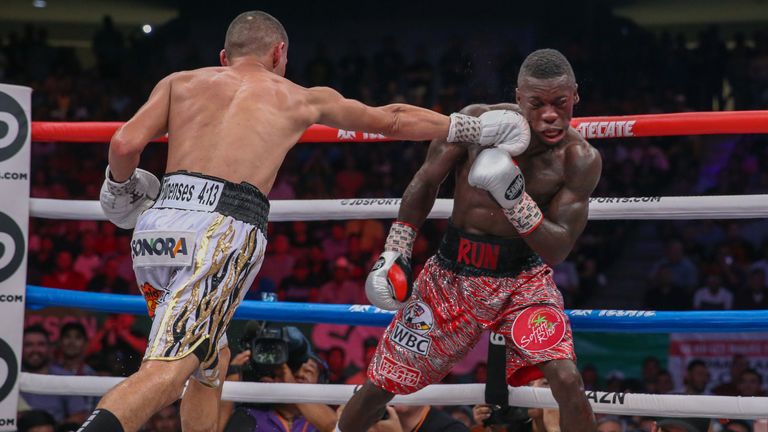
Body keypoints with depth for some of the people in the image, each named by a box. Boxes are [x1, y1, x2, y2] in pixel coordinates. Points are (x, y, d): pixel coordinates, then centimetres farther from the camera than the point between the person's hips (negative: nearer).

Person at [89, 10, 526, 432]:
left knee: (211, 359, 24)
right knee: (167, 370, -14)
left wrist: (121, 186, 28)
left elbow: (125, 146, 7)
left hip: (156, 224, 4)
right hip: (224, 229, -4)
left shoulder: (179, 82, 21)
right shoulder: (303, 98, 21)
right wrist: (475, 129, 44)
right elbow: (394, 120, 32)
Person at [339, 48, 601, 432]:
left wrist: (513, 197, -33)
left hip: (523, 276, -1)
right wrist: (393, 252, -1)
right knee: (381, 384, 8)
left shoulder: (581, 160, -16)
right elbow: (426, 182, 3)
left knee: (566, 378, -23)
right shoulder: (477, 122, -14)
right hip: (453, 271, 2)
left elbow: (557, 250, -19)